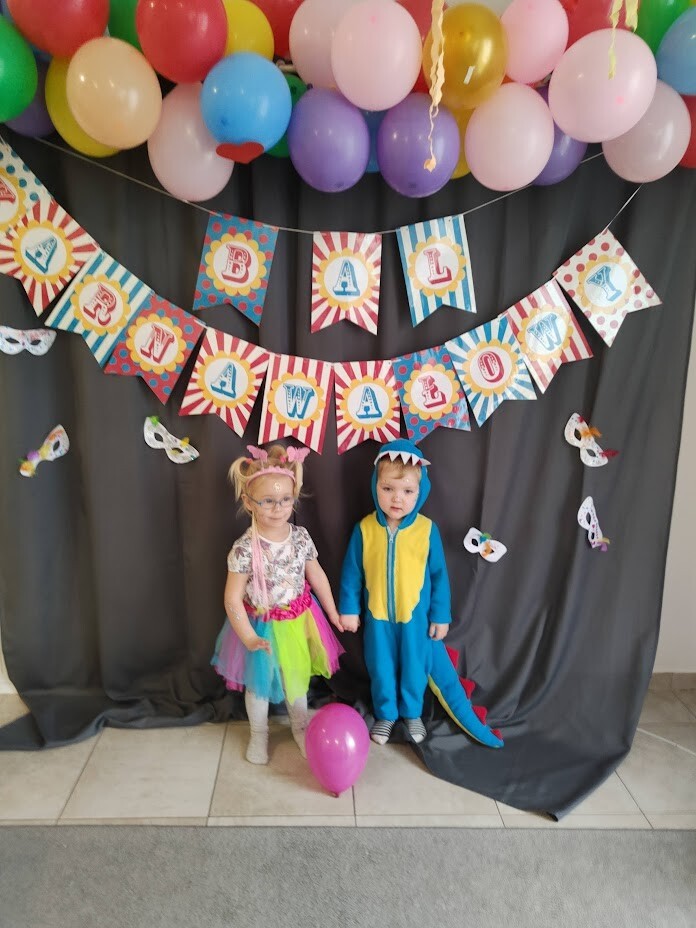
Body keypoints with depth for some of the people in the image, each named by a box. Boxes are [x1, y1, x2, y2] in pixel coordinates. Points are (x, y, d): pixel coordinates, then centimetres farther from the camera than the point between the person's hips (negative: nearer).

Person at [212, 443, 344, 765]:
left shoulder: (300, 536, -13)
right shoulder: (245, 548, -25)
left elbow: (317, 576, 1)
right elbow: (232, 599, -20)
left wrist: (333, 613, 8)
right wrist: (248, 638, -24)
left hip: (297, 621, 3)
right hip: (263, 627, -3)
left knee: (297, 678, 23)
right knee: (258, 684, 19)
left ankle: (300, 727, 49)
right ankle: (258, 734, 45)